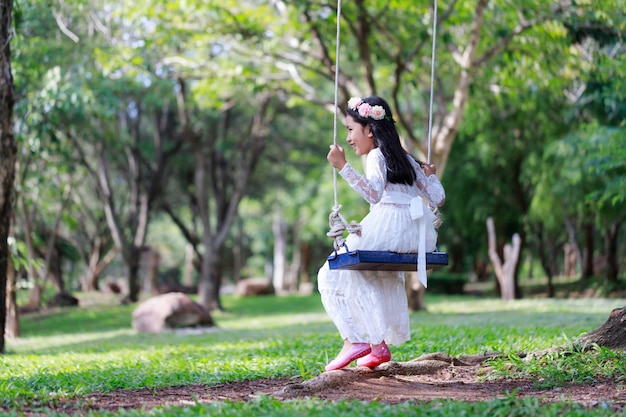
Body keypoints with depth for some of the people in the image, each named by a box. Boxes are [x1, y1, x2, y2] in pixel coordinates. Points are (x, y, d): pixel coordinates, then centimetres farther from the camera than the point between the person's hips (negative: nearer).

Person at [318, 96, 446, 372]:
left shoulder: (376, 155, 0)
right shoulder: (406, 159, 24)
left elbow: (374, 193, -19)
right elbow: (437, 198, 20)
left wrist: (343, 167, -21)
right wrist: (429, 175, 38)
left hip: (390, 228, -9)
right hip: (421, 238, 9)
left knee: (334, 274, 2)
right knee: (381, 275, 35)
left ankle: (353, 340, -12)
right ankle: (379, 344, 25)